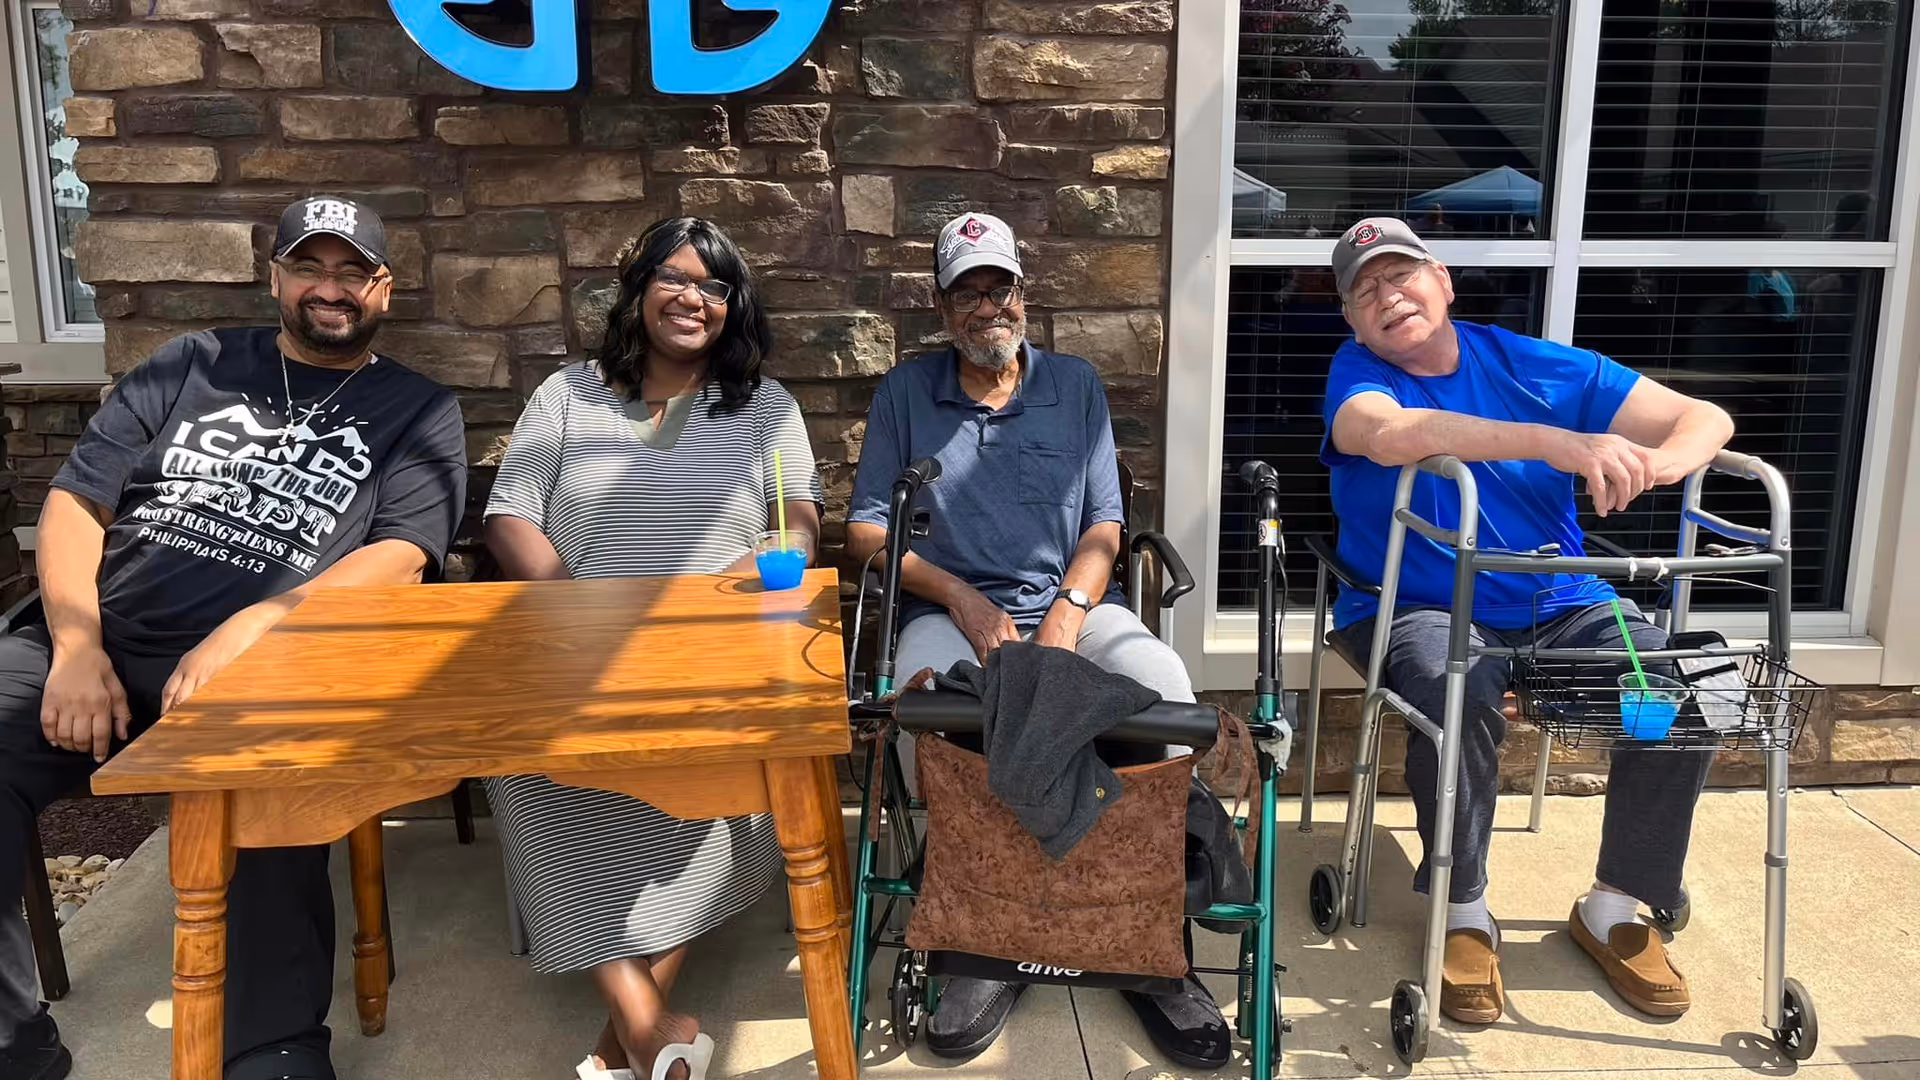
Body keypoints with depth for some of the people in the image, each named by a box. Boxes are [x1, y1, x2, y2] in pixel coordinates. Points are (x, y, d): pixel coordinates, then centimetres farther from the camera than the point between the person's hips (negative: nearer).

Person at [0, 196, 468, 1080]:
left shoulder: (419, 411, 10)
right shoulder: (192, 367, 18)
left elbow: (400, 560, -5)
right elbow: (73, 502, 12)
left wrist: (247, 630, -20)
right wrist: (76, 646, -6)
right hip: (100, 647, 4)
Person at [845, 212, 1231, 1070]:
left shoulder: (1076, 385, 12)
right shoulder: (904, 393, 10)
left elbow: (1104, 527, 7)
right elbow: (865, 530, 5)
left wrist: (1066, 616, -12)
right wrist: (962, 600, -9)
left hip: (1072, 603, 1)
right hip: (951, 611, -1)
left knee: (1164, 684, -31)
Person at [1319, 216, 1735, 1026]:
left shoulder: (1536, 367, 3)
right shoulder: (1357, 372, -5)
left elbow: (1705, 417, 1)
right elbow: (1390, 434, -32)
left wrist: (1661, 459, -25)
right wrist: (1558, 442, -40)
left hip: (1560, 608, 4)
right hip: (1418, 611, -3)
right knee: (1461, 695, -35)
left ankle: (1614, 908, 1)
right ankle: (1464, 914, -13)